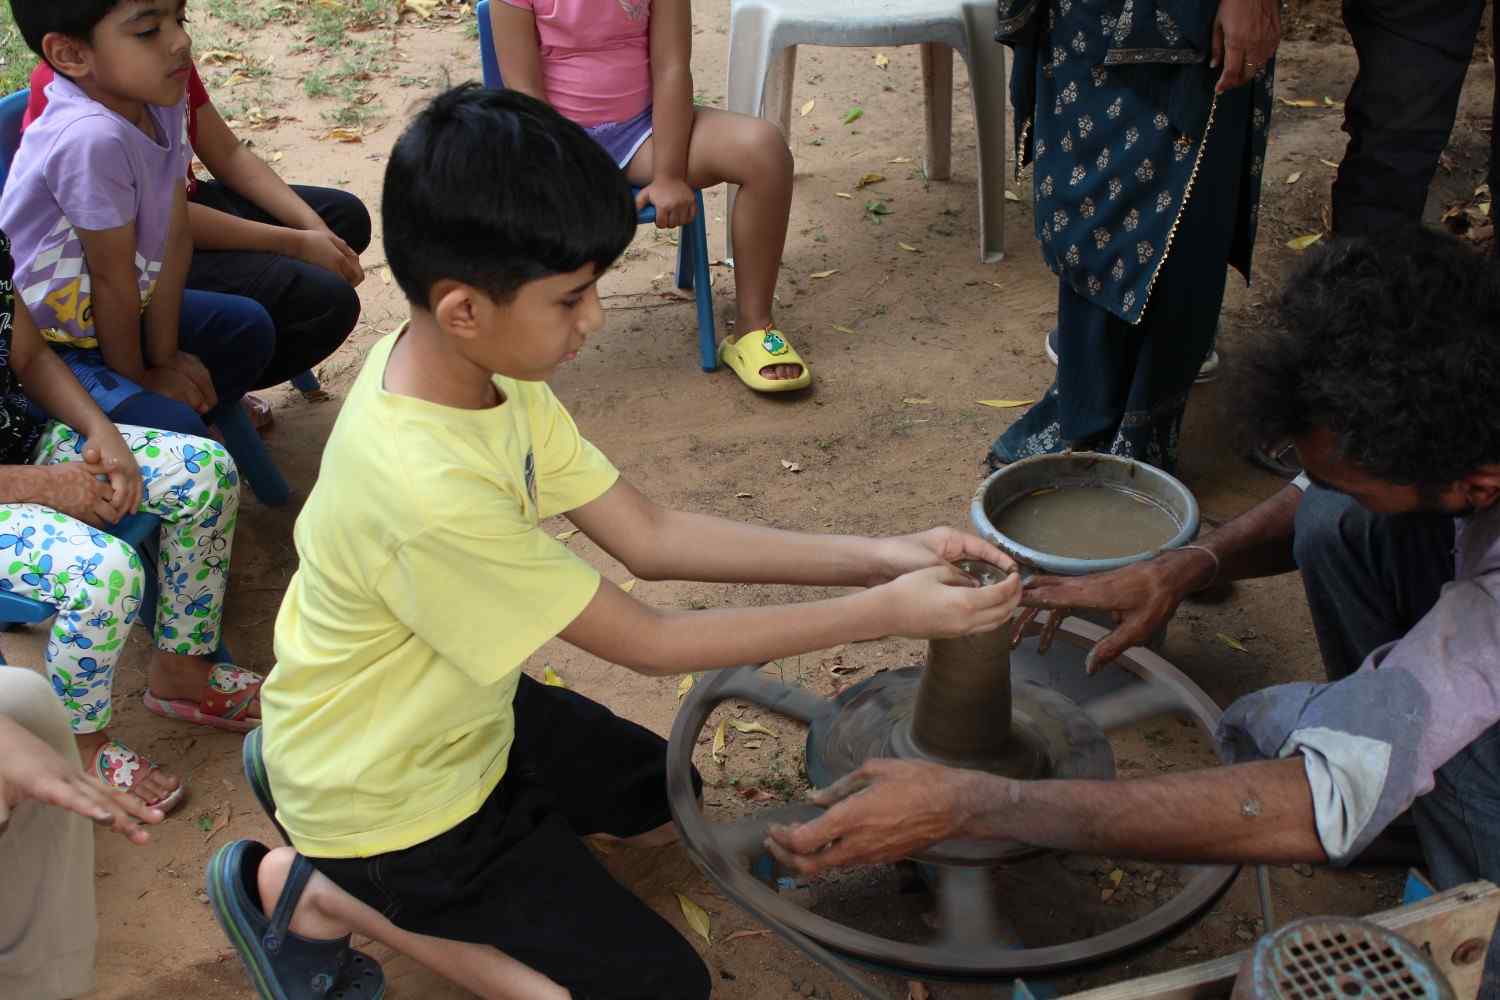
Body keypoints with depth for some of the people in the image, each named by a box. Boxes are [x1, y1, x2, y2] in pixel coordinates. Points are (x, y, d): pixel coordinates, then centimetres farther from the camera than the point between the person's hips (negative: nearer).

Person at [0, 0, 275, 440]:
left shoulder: (161, 101, -10)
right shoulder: (92, 138, -35)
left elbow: (175, 239, -6)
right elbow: (111, 279, -23)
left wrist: (165, 357, -4)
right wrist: (138, 376, -9)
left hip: (105, 315, 9)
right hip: (44, 348, -9)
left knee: (249, 327, 15)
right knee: (176, 429, -21)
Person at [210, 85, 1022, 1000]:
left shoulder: (482, 369, -13)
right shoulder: (428, 491, -38)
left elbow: (649, 535, -8)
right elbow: (650, 644, -27)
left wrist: (877, 556, -14)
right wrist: (885, 613, -23)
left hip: (457, 709, 8)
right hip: (394, 802, -8)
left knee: (671, 805, 24)